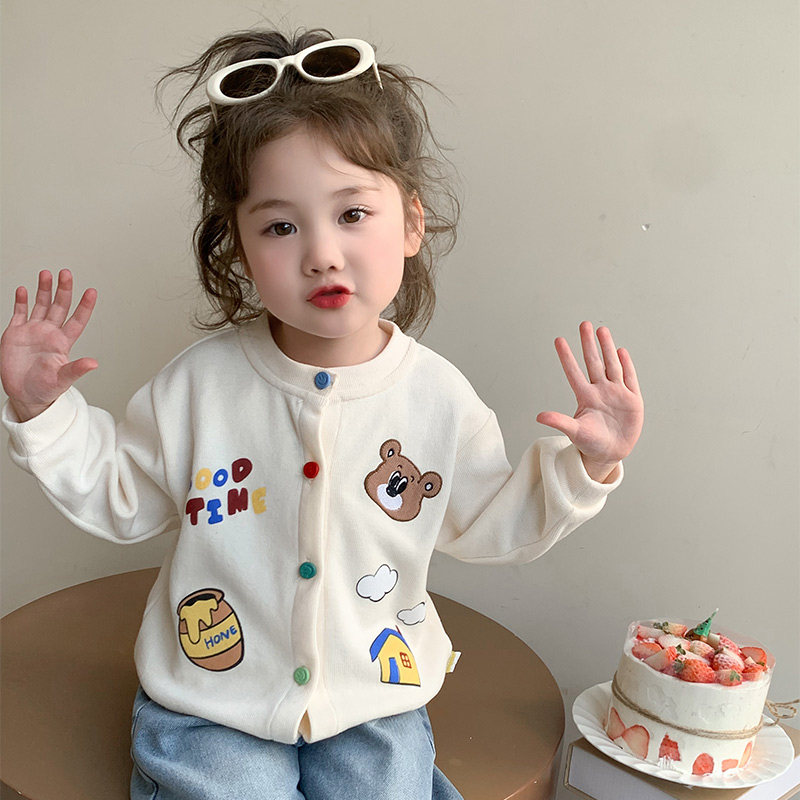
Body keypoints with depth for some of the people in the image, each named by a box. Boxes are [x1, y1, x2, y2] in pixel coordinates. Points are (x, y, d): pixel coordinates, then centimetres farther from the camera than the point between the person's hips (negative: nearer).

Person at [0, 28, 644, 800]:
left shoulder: (437, 397, -10)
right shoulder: (202, 381, -12)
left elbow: (489, 524, 4)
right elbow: (121, 497, 1)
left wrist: (585, 465, -8)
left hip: (373, 701, 1)